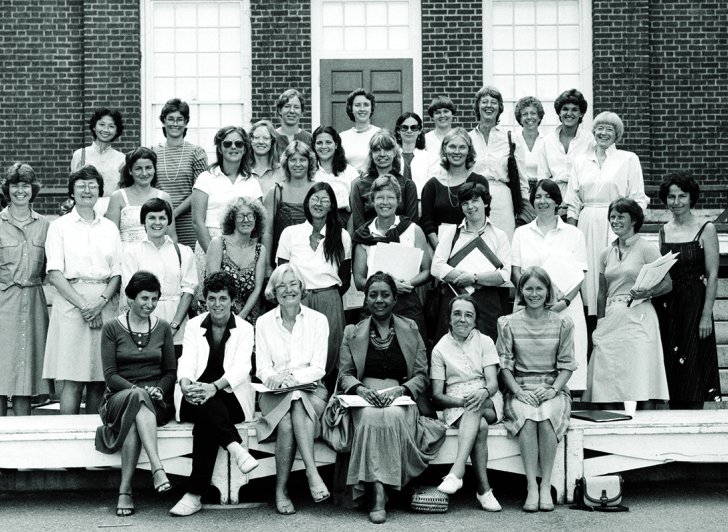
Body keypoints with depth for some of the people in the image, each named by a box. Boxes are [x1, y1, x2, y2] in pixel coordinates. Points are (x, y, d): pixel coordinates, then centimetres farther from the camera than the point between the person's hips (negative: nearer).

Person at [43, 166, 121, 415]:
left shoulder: (110, 228, 15)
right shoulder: (59, 226, 6)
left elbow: (117, 273, 9)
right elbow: (54, 274, -3)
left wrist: (101, 301, -8)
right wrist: (83, 304, -12)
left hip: (105, 304, 3)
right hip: (71, 303, -3)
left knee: (99, 381, 2)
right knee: (72, 380, -7)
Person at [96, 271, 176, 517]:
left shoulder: (163, 328, 12)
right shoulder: (112, 328, 4)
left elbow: (171, 371, 13)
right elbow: (110, 375, -1)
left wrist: (158, 390, -9)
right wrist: (139, 389, -17)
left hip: (156, 400, 1)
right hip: (119, 397, -1)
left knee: (134, 416, -35)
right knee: (136, 399, -38)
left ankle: (125, 490, -38)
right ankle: (158, 469, -48)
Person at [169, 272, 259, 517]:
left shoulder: (245, 329, 2)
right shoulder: (194, 326, 9)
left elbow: (241, 367, -13)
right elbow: (187, 360, -4)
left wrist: (214, 387, -34)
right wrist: (185, 384, -30)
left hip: (231, 398, -2)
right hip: (195, 399, 2)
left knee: (205, 421, -33)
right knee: (204, 404, -36)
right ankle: (236, 447, -45)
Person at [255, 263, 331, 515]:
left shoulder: (318, 320, 4)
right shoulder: (264, 322, 7)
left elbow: (318, 368, -2)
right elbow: (262, 369, 3)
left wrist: (291, 377, -19)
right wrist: (274, 378, -20)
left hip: (311, 389, 0)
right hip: (275, 394, 1)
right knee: (287, 423, -33)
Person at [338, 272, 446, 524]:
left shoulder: (410, 329, 15)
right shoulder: (352, 333, 16)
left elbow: (421, 375, 9)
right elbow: (344, 374, 11)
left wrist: (400, 390, -12)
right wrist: (360, 389, -12)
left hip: (401, 399, 0)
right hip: (365, 400, 0)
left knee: (394, 416, -37)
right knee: (370, 417, -36)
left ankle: (379, 493, -33)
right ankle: (377, 495, -38)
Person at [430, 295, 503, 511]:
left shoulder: (484, 342, 8)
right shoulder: (440, 348, 7)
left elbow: (493, 382, -3)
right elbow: (437, 395, 1)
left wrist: (483, 392, -29)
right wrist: (463, 401, -19)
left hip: (488, 401, 0)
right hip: (455, 404, 0)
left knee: (476, 408, -37)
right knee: (480, 426, -34)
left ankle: (457, 471, -47)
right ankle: (484, 489, -35)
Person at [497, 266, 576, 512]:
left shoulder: (562, 323, 8)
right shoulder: (508, 323, 7)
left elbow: (567, 364, 5)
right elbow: (504, 364, 3)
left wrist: (553, 390, -11)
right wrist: (518, 391, -12)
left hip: (552, 388, 0)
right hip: (520, 389, 0)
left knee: (547, 417, -33)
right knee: (528, 416, -34)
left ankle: (546, 487, -26)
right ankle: (532, 487, -32)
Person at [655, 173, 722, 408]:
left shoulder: (706, 229, -4)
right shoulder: (664, 231, 9)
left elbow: (712, 276, -7)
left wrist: (706, 315, -12)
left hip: (694, 305, -4)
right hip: (666, 307, 4)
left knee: (692, 371, -2)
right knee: (671, 369, 7)